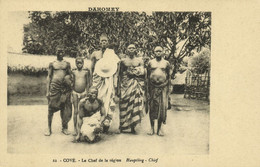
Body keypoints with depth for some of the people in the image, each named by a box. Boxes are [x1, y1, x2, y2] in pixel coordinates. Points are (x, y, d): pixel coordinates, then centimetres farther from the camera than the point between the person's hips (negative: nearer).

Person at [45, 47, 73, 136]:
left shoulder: (67, 64, 13)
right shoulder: (52, 64, 9)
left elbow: (70, 75, 16)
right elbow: (49, 77, 7)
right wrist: (48, 91, 1)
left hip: (65, 87, 1)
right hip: (54, 86, -1)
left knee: (65, 108, 2)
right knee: (51, 107, -1)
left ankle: (64, 127, 14)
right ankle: (49, 128, 7)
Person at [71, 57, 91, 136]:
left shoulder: (86, 72, 3)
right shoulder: (73, 72, 5)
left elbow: (88, 83, 5)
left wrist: (86, 91, -3)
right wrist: (71, 92, 2)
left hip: (83, 93, 0)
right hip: (75, 93, 0)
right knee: (75, 111, -1)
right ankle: (75, 129, 4)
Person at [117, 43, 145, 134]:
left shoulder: (139, 60, 10)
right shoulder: (123, 60, 9)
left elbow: (142, 72, 4)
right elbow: (120, 74, 7)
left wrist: (131, 71, -4)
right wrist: (119, 86, 2)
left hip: (137, 84, 0)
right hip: (125, 84, 0)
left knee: (135, 103, -5)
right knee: (125, 104, -4)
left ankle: (133, 127, 0)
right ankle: (122, 126, 3)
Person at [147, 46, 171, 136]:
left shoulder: (166, 63, 8)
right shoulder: (150, 62, 9)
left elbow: (169, 76, 9)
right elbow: (147, 75, 9)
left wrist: (168, 87, 1)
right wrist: (148, 88, 3)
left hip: (163, 87, 0)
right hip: (152, 87, 0)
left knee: (162, 107, -3)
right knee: (152, 106, 1)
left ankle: (160, 128, 5)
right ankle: (152, 128, 9)